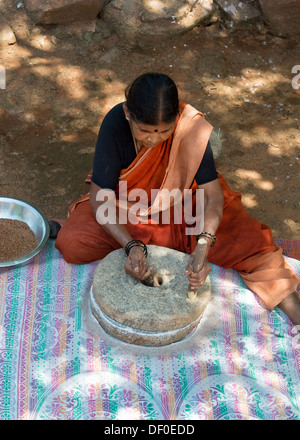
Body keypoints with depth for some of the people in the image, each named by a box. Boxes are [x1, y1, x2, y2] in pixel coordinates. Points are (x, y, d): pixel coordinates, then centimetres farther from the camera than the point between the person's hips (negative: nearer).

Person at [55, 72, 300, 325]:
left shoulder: (192, 127, -26)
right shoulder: (115, 124, -27)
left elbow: (212, 194, -23)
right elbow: (100, 198, -25)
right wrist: (131, 246, -40)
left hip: (183, 206, 0)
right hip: (124, 208, 1)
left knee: (248, 239, -20)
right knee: (72, 244, -23)